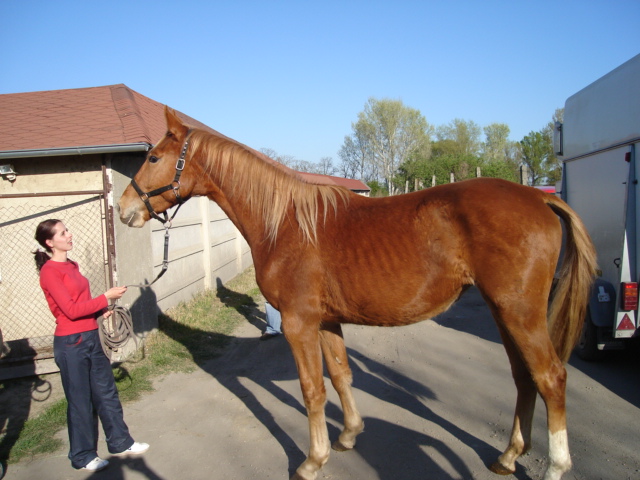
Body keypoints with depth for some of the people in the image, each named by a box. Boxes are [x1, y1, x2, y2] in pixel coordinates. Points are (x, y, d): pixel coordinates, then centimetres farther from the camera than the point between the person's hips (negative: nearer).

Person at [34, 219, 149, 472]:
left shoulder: (71, 266, 11)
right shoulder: (50, 271, -14)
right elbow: (71, 309, -19)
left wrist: (100, 310, -2)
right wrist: (106, 297, -16)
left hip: (91, 338, 8)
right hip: (71, 344, -8)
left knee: (107, 392, 16)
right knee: (80, 401, 7)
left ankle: (120, 442, 31)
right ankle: (83, 456, 25)